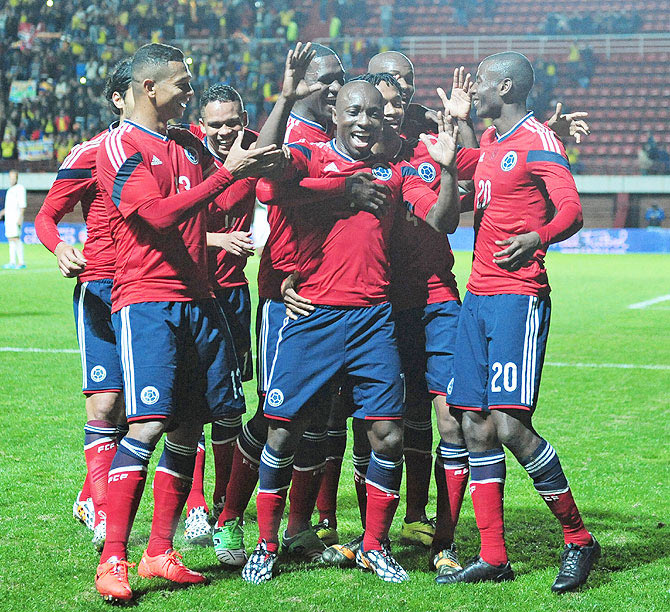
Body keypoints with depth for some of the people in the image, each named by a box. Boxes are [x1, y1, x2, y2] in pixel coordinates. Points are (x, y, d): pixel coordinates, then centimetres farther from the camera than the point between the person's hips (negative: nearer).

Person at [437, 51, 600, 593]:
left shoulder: (537, 140, -7)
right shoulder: (488, 141, 19)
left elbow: (571, 210, -18)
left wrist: (535, 239, -36)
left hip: (518, 295, -8)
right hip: (478, 295, 8)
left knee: (509, 426, -15)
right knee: (476, 428, 4)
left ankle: (579, 539, 0)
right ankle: (493, 558, 8)